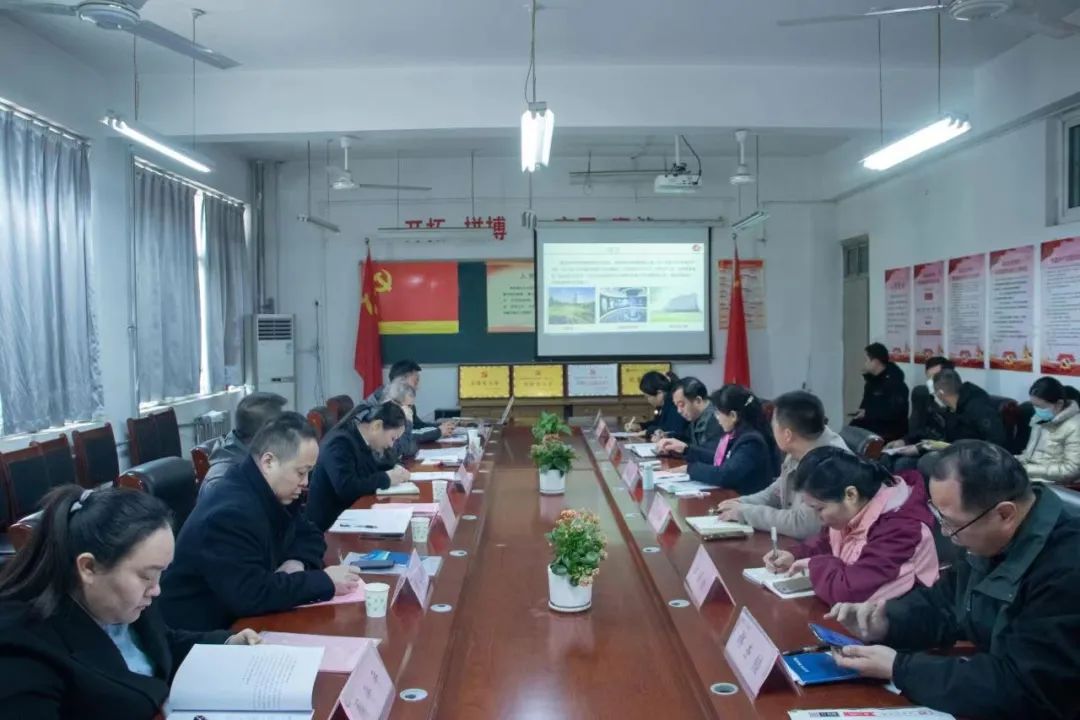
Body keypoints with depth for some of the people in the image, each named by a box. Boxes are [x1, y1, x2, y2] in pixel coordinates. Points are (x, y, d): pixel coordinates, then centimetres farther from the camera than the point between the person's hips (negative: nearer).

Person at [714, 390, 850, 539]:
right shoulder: (800, 451, -1)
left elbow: (802, 525, -30)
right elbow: (779, 490, 16)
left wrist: (746, 512, -19)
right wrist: (745, 503, -1)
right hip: (792, 543, 7)